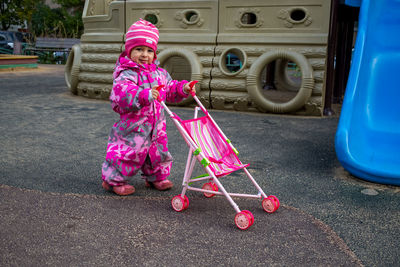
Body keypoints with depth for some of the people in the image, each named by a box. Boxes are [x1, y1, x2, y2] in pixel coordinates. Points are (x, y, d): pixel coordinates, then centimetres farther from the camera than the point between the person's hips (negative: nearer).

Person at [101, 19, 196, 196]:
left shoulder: (159, 73, 10)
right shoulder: (126, 74, -16)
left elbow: (170, 89, 22)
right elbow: (123, 91, -35)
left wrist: (183, 88, 4)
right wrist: (145, 95, -48)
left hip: (156, 125, 7)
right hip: (133, 125, -7)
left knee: (158, 151, 18)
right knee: (129, 151, -2)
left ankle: (156, 177, 41)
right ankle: (113, 180, 18)